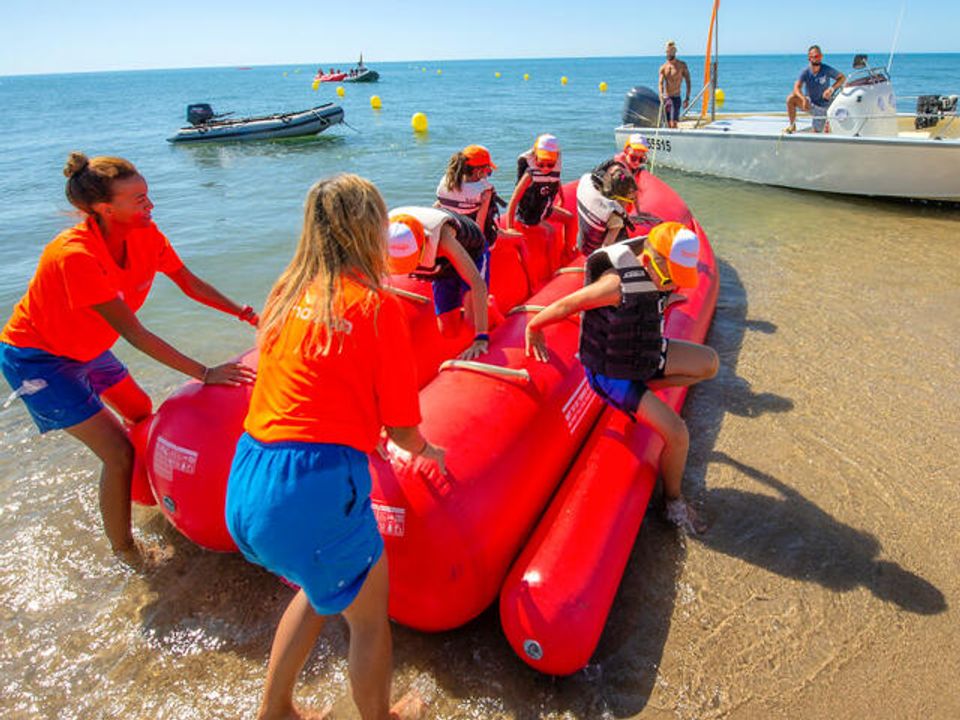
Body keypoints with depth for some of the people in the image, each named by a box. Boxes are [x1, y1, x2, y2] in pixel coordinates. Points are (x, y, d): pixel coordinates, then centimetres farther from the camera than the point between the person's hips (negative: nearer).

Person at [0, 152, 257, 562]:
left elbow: (190, 284, -6)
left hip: (86, 348, 8)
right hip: (35, 357, -8)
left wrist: (242, 313, -22)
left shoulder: (144, 233, -15)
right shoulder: (75, 255, -35)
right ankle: (123, 552, 11)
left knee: (143, 415, 20)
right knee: (119, 453, -10)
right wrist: (203, 373, -37)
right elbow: (133, 333, -35)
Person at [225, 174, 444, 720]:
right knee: (370, 616, 19)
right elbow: (403, 427, -4)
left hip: (245, 485, 7)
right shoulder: (377, 304, -9)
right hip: (315, 489, -7)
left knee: (323, 588, 32)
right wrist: (427, 453, 19)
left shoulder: (287, 292, 9)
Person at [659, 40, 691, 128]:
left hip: (676, 98, -3)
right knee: (669, 124, 8)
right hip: (666, 98, 3)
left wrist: (687, 98, -8)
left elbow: (688, 81, 1)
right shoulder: (663, 67, 6)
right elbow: (660, 83, -7)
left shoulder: (682, 65, 0)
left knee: (673, 124, -17)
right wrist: (661, 96, -26)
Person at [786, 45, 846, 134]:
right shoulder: (805, 72, -13)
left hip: (822, 107, -1)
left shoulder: (827, 69, -13)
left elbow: (843, 77, -6)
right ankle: (792, 126, -11)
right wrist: (804, 99, -46)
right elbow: (796, 88, -26)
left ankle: (827, 125, 36)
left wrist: (832, 88, -26)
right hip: (809, 104, 1)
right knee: (791, 98, -26)